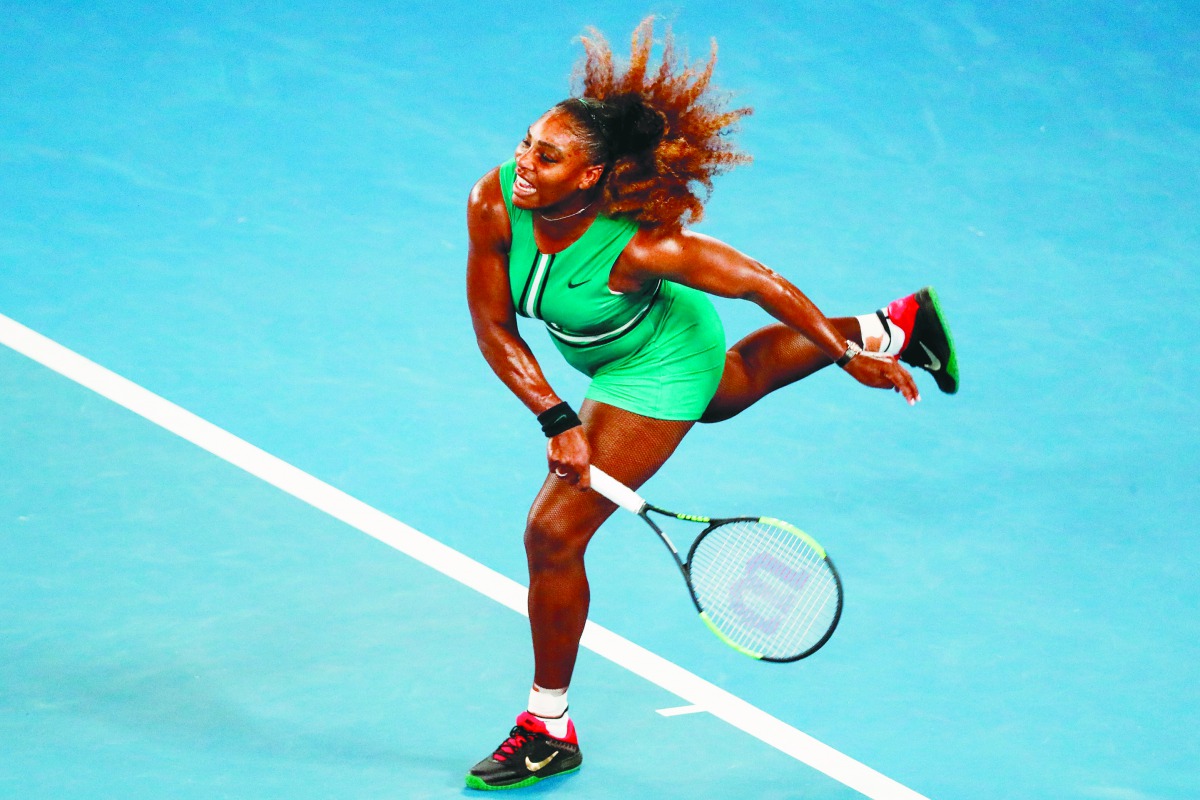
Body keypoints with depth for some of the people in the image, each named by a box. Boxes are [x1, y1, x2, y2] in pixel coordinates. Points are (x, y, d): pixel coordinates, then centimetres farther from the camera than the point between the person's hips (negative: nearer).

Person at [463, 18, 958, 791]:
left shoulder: (639, 246, -41)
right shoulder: (494, 204, -29)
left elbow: (765, 284, -29)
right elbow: (495, 328, -18)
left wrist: (850, 359, -21)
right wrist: (556, 420, -25)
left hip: (658, 367, -7)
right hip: (605, 356, 7)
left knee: (554, 534, -8)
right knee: (739, 380, 37)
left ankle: (550, 731, 11)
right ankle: (895, 326, 56)